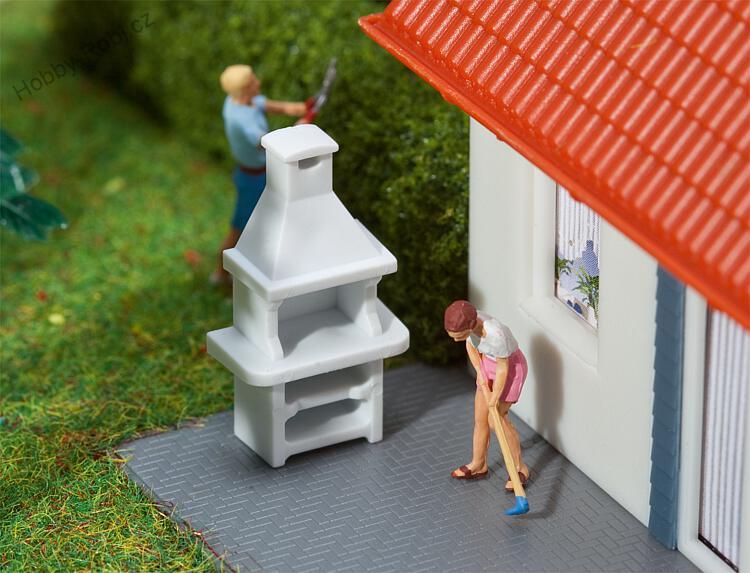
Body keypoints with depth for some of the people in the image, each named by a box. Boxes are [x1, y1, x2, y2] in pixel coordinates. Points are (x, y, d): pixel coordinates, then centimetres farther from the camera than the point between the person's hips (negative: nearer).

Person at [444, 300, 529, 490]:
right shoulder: (466, 318, -22)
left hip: (511, 367, -7)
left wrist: (495, 399, -14)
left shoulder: (495, 335, -41)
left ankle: (520, 467, 15)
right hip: (489, 363, 7)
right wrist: (479, 372, -8)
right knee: (480, 417, 12)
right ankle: (478, 465, 29)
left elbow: (503, 369, -26)